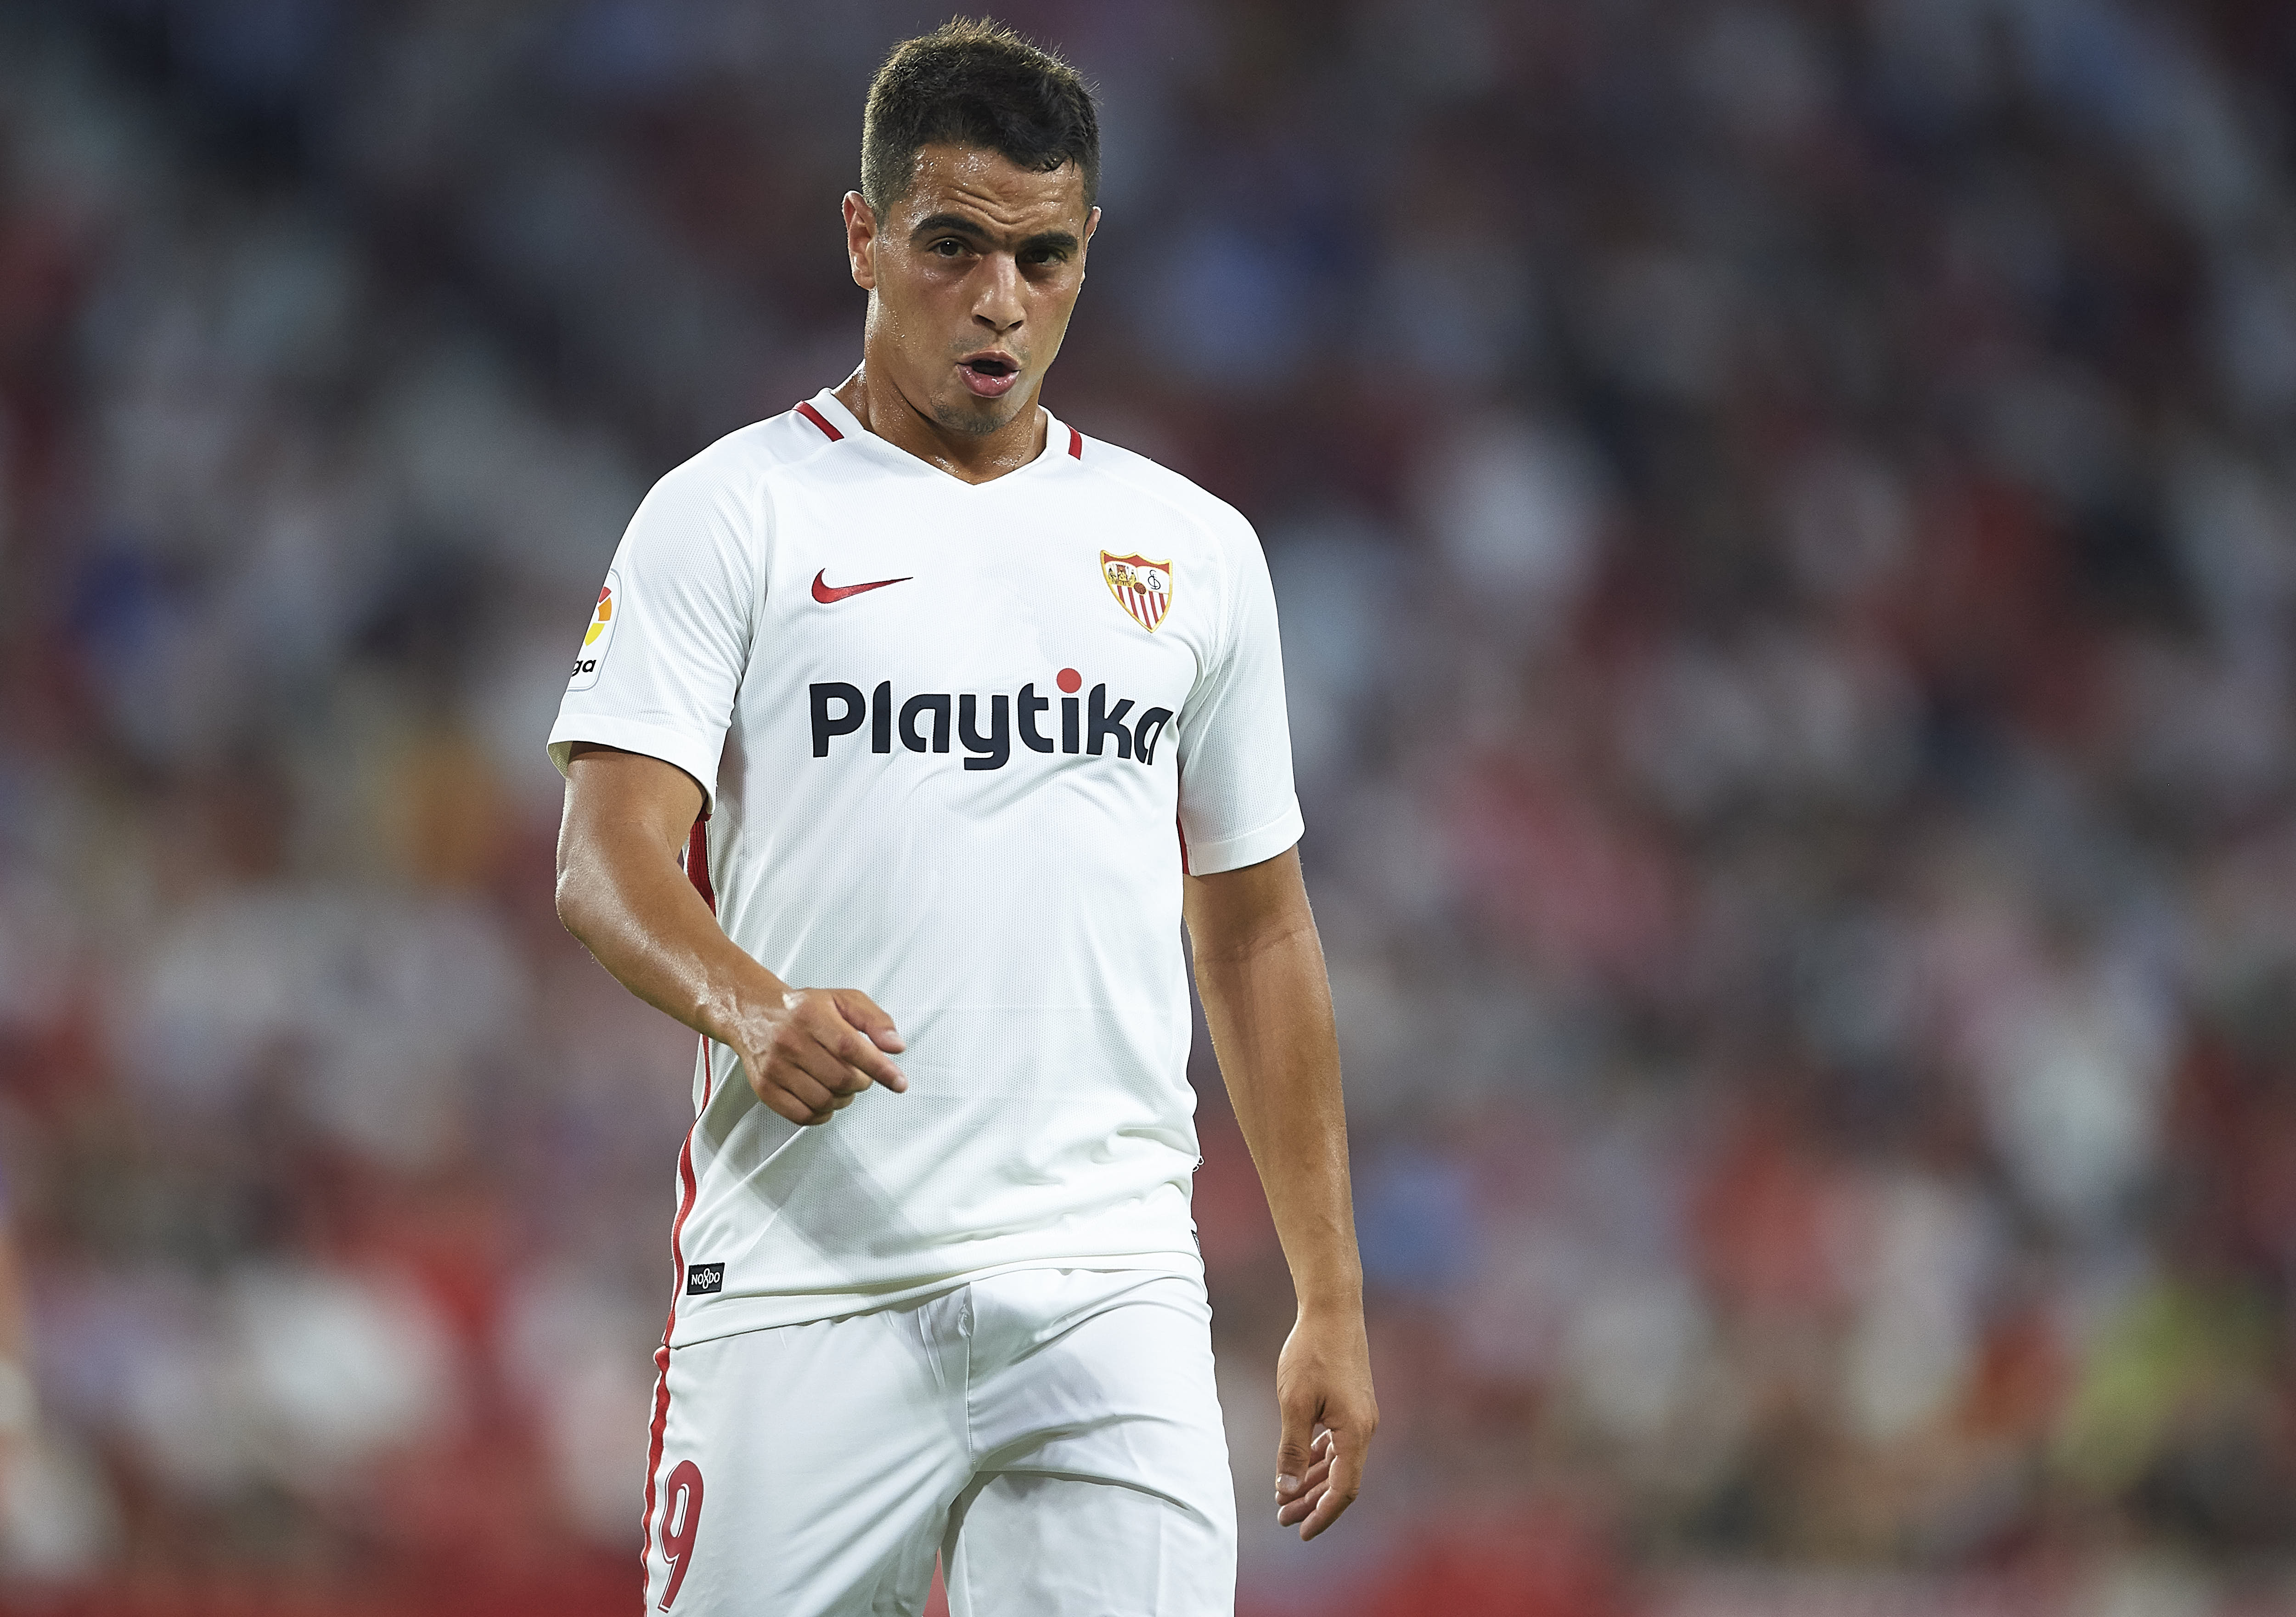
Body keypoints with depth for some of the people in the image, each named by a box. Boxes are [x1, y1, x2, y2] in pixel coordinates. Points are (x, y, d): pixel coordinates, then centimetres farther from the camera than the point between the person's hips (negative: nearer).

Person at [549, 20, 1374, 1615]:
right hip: (807, 1288, -3)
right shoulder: (732, 515, 3)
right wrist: (750, 1005, -31)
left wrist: (1331, 1303, 16)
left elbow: (1258, 930, 20)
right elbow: (608, 855, -9)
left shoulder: (1196, 551, 15)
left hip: (1112, 1294, 3)